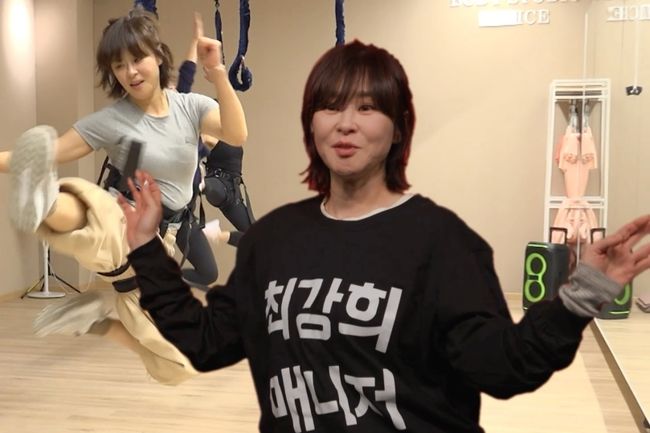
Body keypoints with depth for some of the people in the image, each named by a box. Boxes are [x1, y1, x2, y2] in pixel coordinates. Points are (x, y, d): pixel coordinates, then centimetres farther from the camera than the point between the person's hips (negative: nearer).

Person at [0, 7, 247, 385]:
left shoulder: (190, 106, 0)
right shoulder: (110, 121, -7)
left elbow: (237, 135, -19)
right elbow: (49, 153, -10)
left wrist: (218, 73, -29)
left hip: (158, 248, 4)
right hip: (121, 232, -4)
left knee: (175, 366, 7)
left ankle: (97, 316, 20)